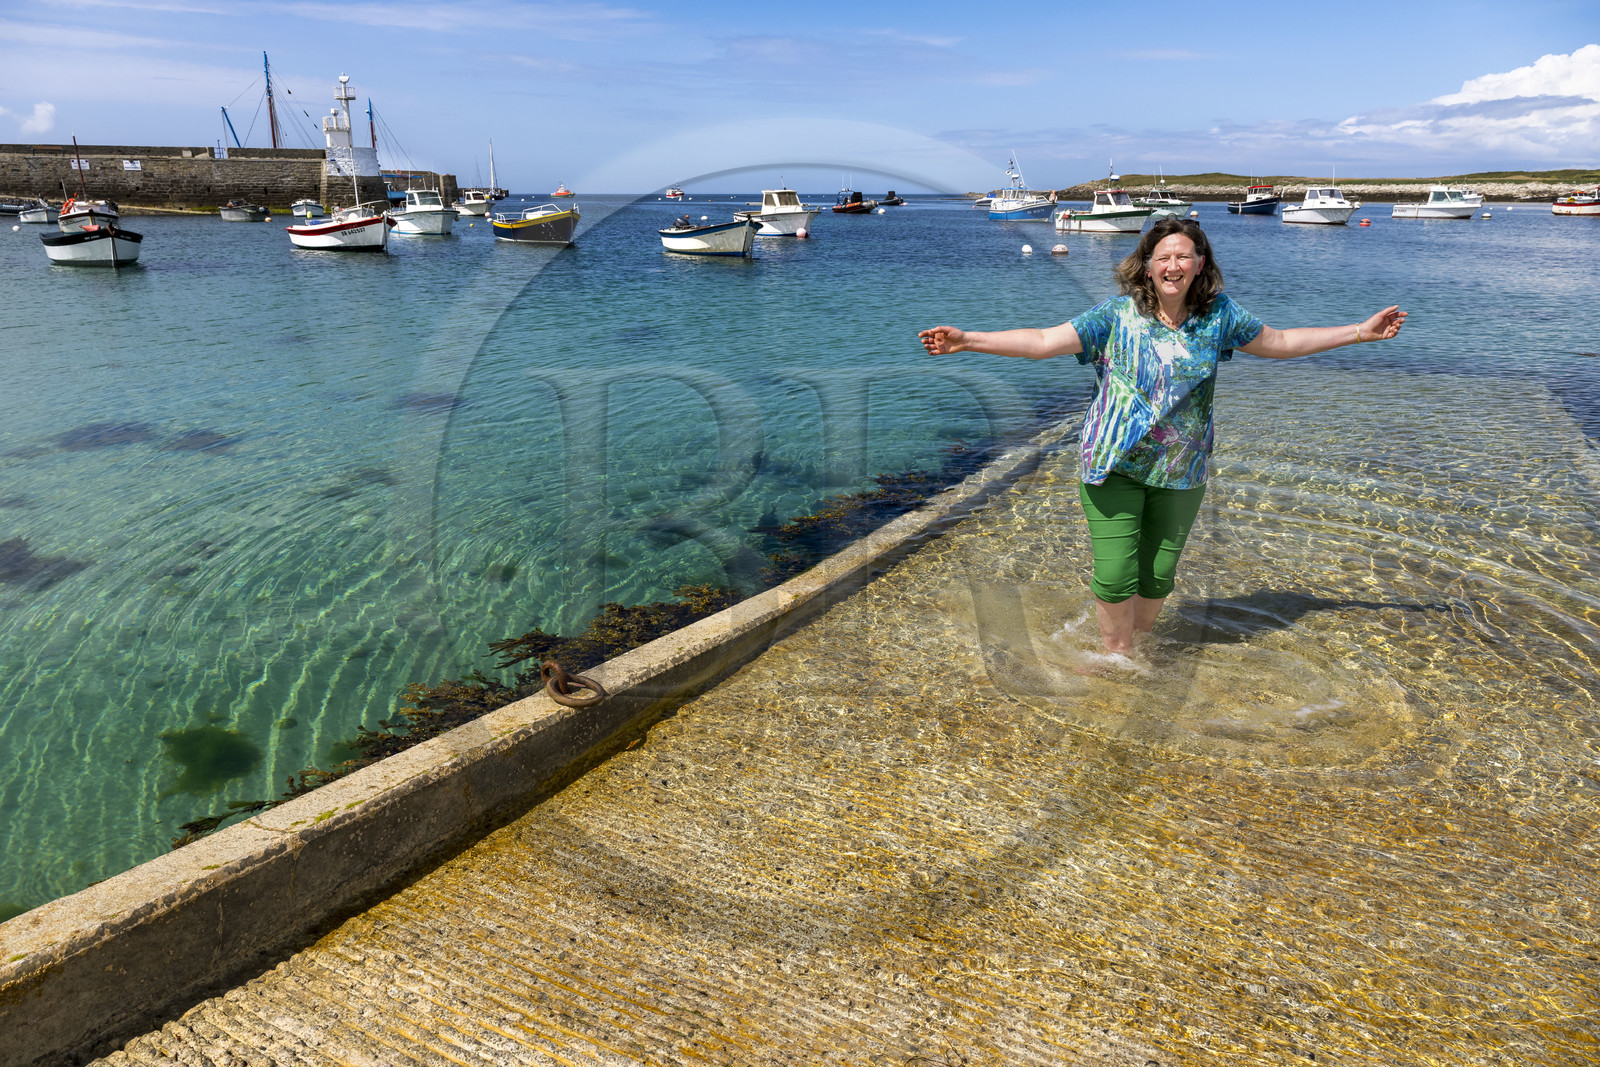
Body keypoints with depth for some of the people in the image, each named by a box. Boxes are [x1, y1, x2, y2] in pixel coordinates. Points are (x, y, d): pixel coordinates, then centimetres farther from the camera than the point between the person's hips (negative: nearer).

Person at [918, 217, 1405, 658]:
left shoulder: (1218, 314, 2)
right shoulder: (1116, 315, -8)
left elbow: (1279, 342, 15)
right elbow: (1043, 341, -13)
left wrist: (1360, 331, 16)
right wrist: (967, 340, -22)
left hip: (1181, 471, 3)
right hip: (1114, 464, -3)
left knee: (1158, 575, 10)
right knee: (1116, 575, -4)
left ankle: (1137, 645, 36)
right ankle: (1118, 658, 22)